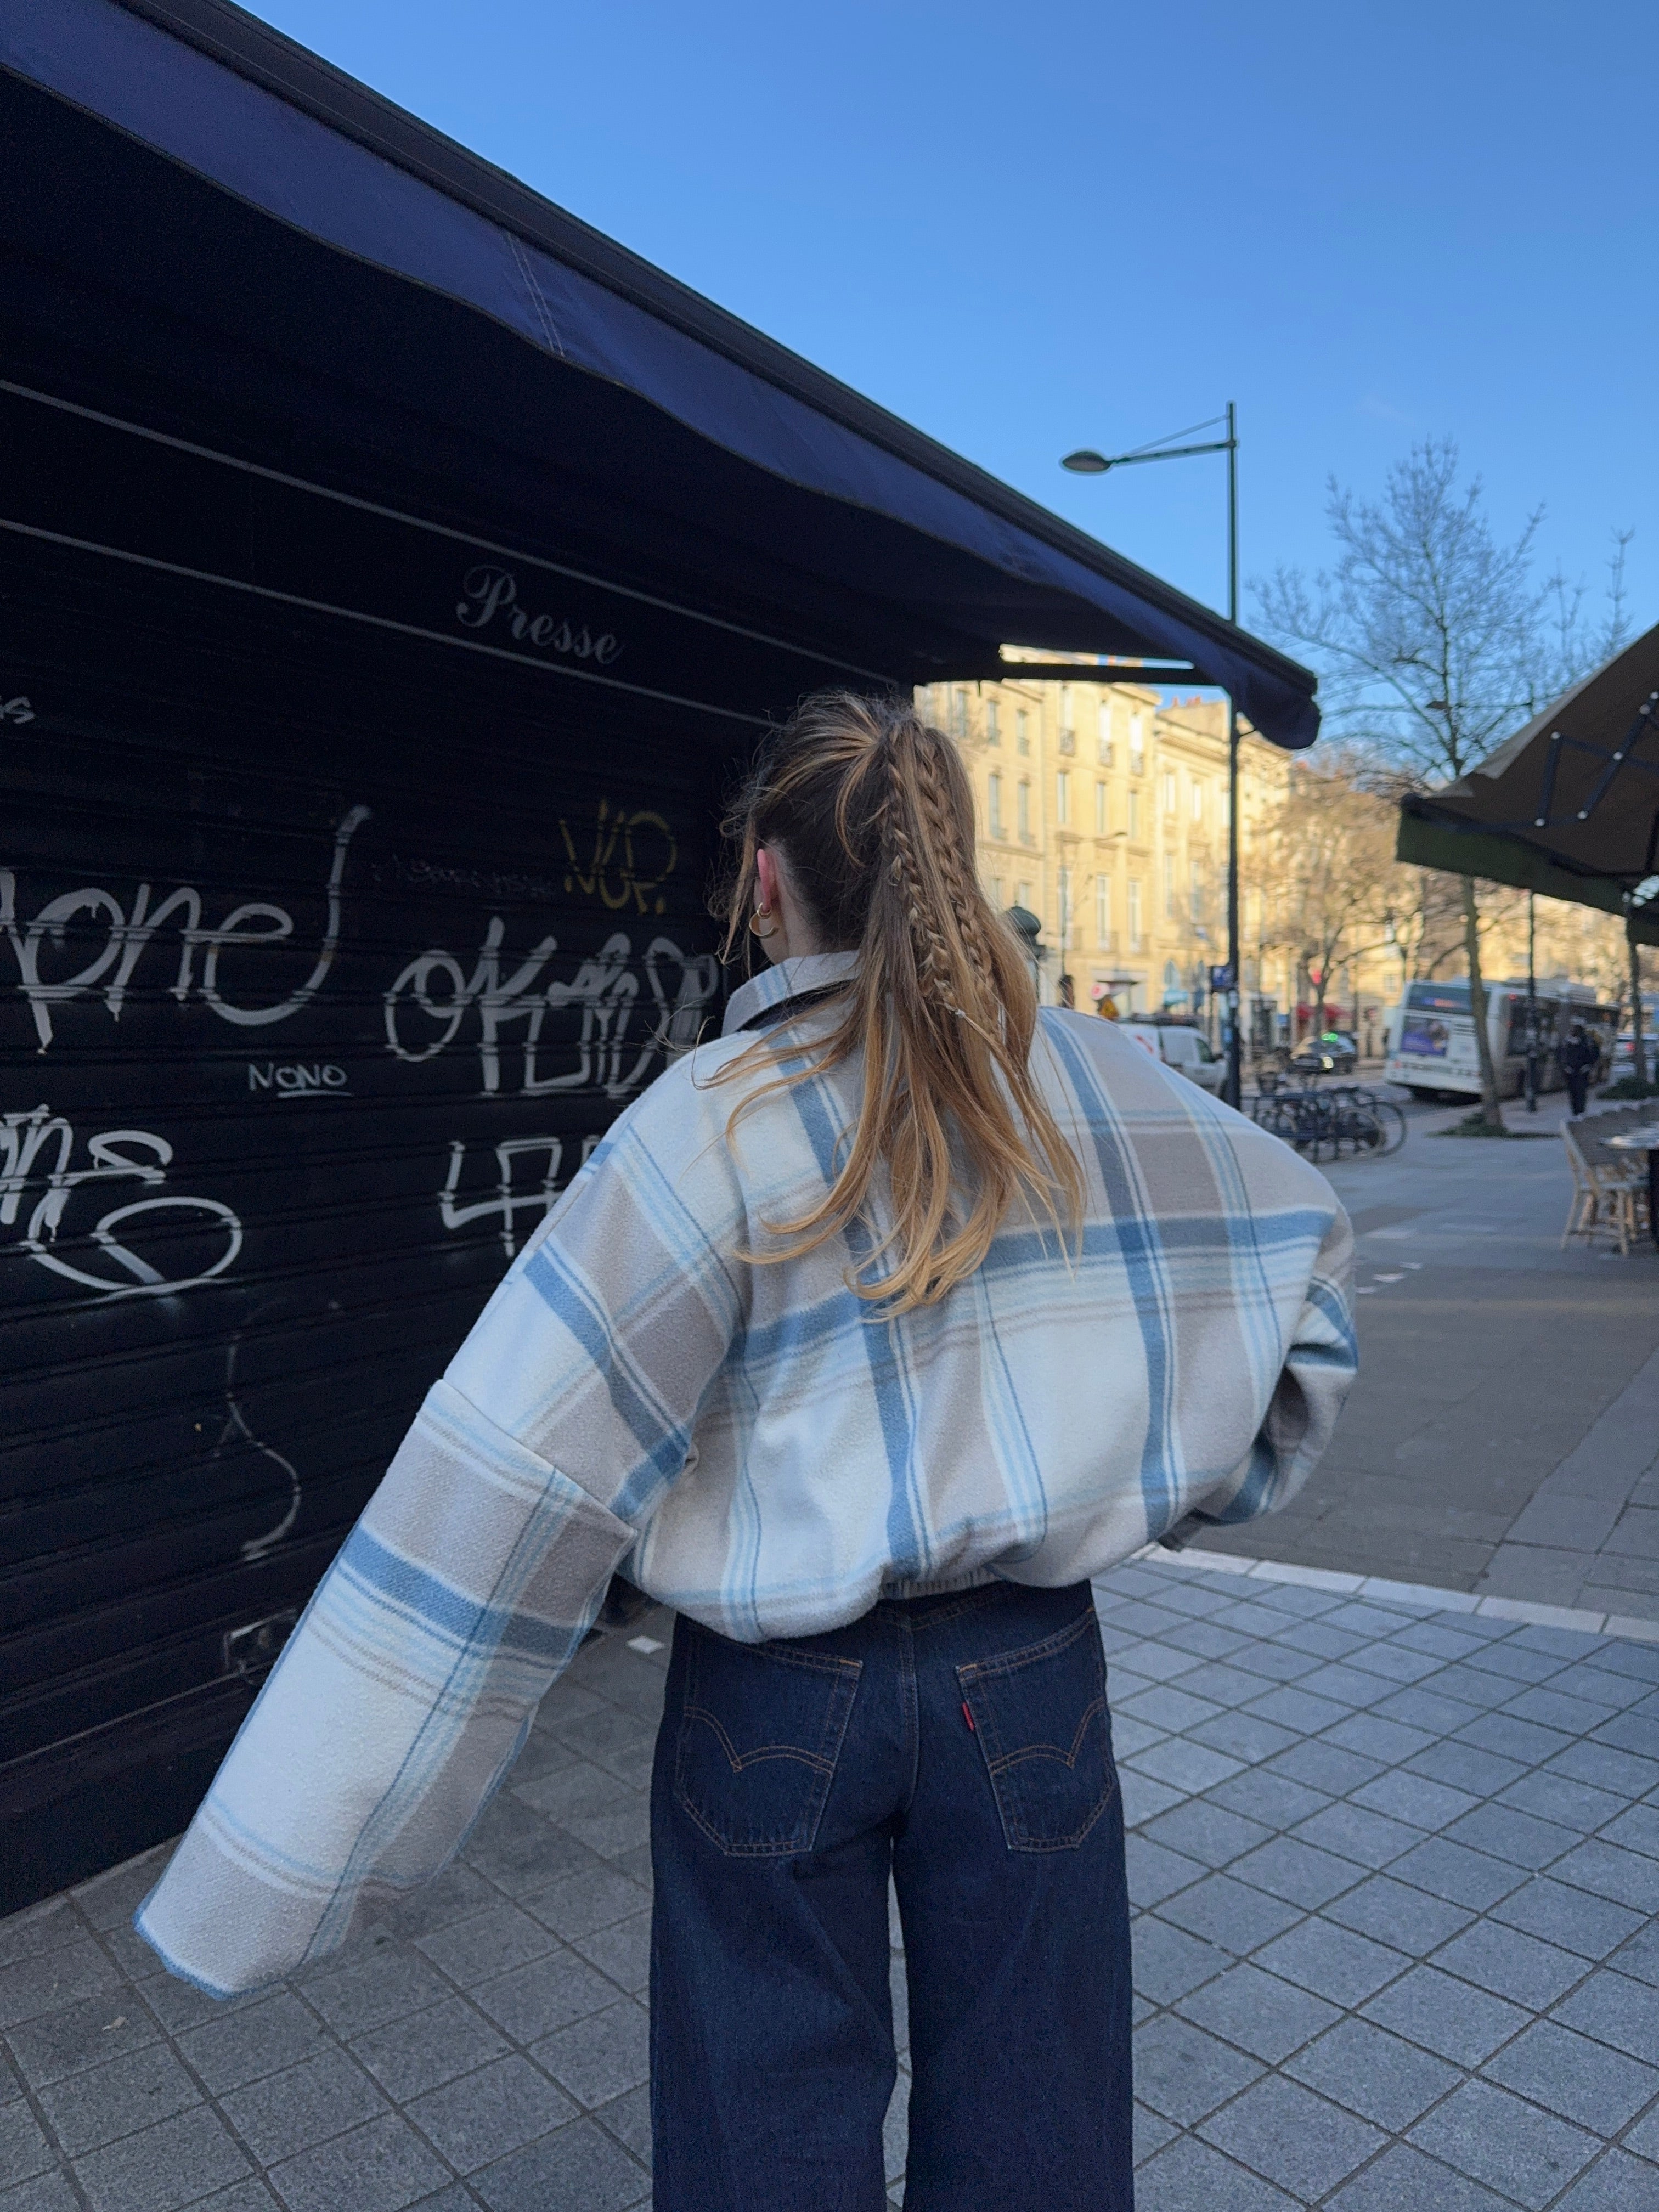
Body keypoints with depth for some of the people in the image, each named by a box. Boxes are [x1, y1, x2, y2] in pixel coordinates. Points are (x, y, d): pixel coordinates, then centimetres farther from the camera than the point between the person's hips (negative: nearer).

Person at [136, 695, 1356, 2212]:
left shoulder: (717, 1121, -17)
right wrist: (1212, 1458, 16)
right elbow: (1296, 1231, 8)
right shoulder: (1078, 1074, -6)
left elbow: (519, 1470, -19)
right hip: (1030, 1669, 3)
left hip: (780, 1698, -2)